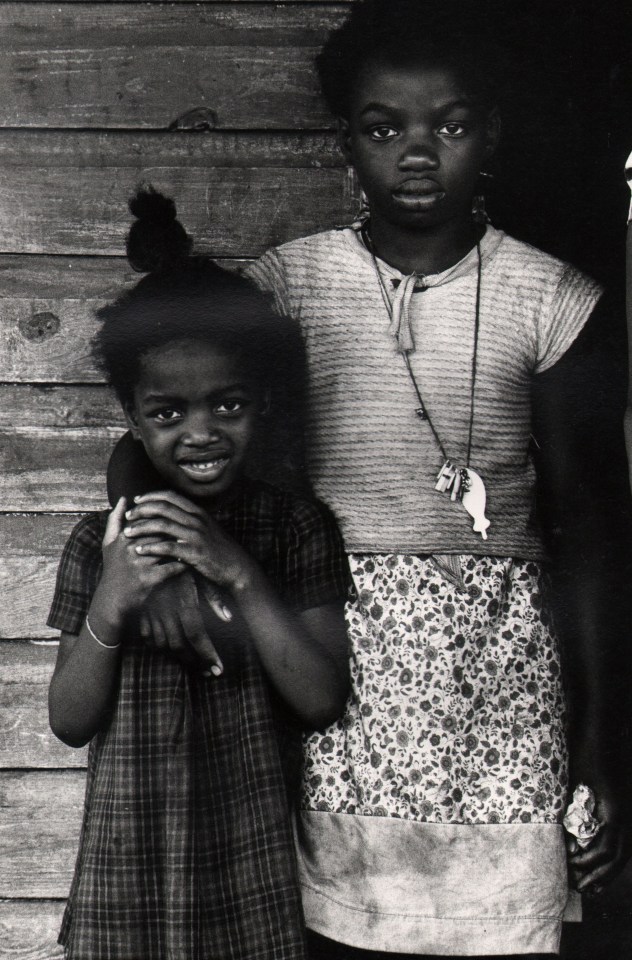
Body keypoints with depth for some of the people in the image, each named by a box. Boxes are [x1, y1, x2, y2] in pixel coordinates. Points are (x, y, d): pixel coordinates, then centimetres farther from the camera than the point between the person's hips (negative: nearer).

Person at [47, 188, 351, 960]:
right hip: (129, 861, 1)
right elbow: (70, 723, -1)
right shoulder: (99, 542, -1)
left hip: (253, 864, -1)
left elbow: (324, 699, -11)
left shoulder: (299, 532, -4)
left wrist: (238, 573, -20)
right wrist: (110, 606, -18)